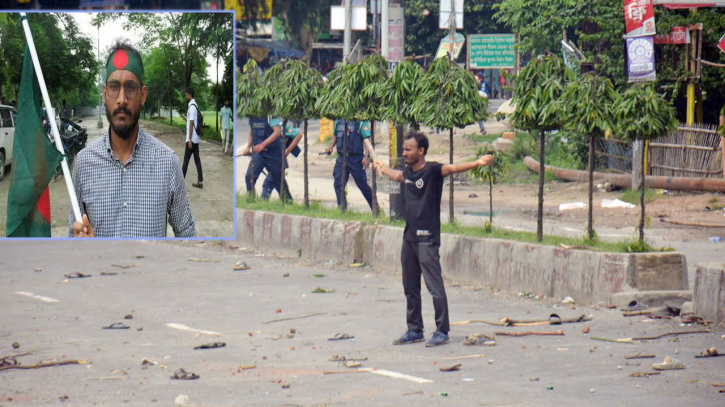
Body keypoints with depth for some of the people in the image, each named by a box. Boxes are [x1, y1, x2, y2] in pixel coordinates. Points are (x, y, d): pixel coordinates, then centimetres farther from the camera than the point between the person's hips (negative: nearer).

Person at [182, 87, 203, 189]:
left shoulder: (192, 106, -16)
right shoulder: (195, 105, 13)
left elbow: (191, 124, -19)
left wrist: (189, 140, -20)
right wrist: (186, 119, 24)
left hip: (192, 138, -9)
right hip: (196, 138, 9)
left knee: (186, 159, -4)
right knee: (197, 159, 7)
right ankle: (200, 181, 5)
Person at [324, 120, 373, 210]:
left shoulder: (360, 121, -9)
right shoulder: (338, 121, 7)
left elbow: (366, 139, -14)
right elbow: (335, 135, 21)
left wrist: (367, 156, -24)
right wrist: (330, 147, 3)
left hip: (356, 159, -5)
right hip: (341, 157, 5)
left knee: (362, 185, 7)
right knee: (338, 184, -5)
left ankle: (375, 209, 24)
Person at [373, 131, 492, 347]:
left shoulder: (432, 170, -11)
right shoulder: (408, 171, 11)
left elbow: (452, 168, -28)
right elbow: (397, 176, 35)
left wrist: (477, 163, -45)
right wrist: (382, 167, 54)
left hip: (427, 238, -8)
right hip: (409, 237, 8)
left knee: (434, 285, -7)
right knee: (410, 287, 14)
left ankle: (442, 331, 0)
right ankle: (415, 330, 24)